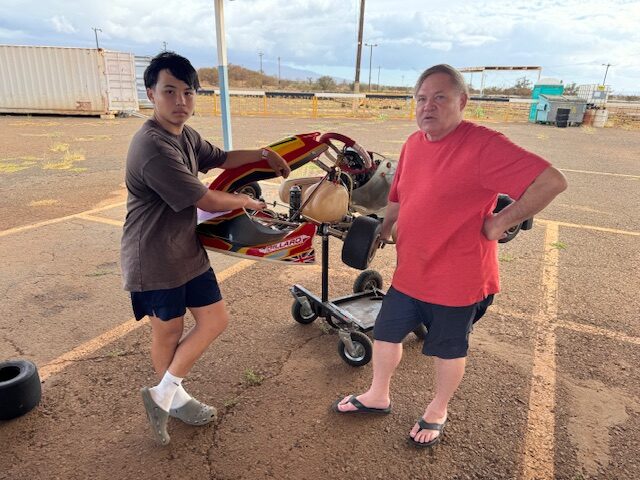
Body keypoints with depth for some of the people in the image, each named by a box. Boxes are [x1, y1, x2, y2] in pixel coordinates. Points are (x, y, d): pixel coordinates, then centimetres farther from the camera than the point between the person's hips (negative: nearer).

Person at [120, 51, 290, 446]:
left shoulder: (185, 136, 5)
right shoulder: (154, 148, -26)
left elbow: (219, 158, 24)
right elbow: (208, 201, -23)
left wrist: (263, 154, 10)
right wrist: (246, 202, -5)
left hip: (188, 251, 9)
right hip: (155, 260, -9)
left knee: (216, 320, 11)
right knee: (169, 331, 10)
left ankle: (164, 394, 27)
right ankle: (173, 397, 38)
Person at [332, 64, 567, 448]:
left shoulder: (483, 145, -21)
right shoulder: (413, 144, 3)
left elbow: (552, 181, -25)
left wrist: (501, 221, -20)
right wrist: (381, 234, 13)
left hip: (457, 279, -7)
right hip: (409, 272, 7)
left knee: (448, 350, 16)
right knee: (386, 333, 18)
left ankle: (438, 412, 43)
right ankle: (378, 397, 43)